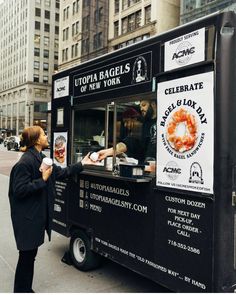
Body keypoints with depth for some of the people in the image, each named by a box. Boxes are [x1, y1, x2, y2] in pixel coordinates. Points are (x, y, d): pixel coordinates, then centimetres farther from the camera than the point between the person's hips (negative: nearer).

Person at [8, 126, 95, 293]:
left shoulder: (41, 158, 8)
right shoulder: (25, 162, -19)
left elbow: (61, 173, 15)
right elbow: (19, 190, -21)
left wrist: (82, 164, 13)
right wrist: (43, 180, -21)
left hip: (37, 216, 9)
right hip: (27, 218, -9)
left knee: (31, 254, 19)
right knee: (26, 255, 4)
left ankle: (26, 289, 34)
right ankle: (21, 290, 22)